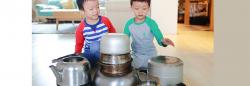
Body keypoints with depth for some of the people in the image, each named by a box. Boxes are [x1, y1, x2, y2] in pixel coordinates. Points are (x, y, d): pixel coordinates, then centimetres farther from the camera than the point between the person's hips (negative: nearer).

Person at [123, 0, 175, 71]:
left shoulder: (151, 23, -17)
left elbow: (160, 38, -19)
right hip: (135, 57, 3)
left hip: (149, 56, -2)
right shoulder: (129, 24, -8)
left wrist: (163, 41, -42)